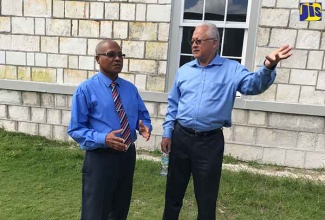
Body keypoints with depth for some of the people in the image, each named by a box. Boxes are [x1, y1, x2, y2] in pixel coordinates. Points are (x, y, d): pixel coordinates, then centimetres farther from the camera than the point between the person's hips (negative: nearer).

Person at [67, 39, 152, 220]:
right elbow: (75, 130, -11)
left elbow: (143, 116, 13)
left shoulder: (131, 88, 8)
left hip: (128, 156, 6)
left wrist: (144, 127, -11)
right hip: (100, 159, -5)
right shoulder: (85, 90, -10)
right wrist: (104, 139, -27)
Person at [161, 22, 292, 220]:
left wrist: (268, 66, -37)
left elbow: (255, 85, -18)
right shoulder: (184, 71, 7)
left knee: (206, 196, 11)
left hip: (210, 141, -3)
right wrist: (167, 133, 5)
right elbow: (173, 105, 10)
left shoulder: (232, 69, -2)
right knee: (174, 190, 18)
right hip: (181, 137, 3)